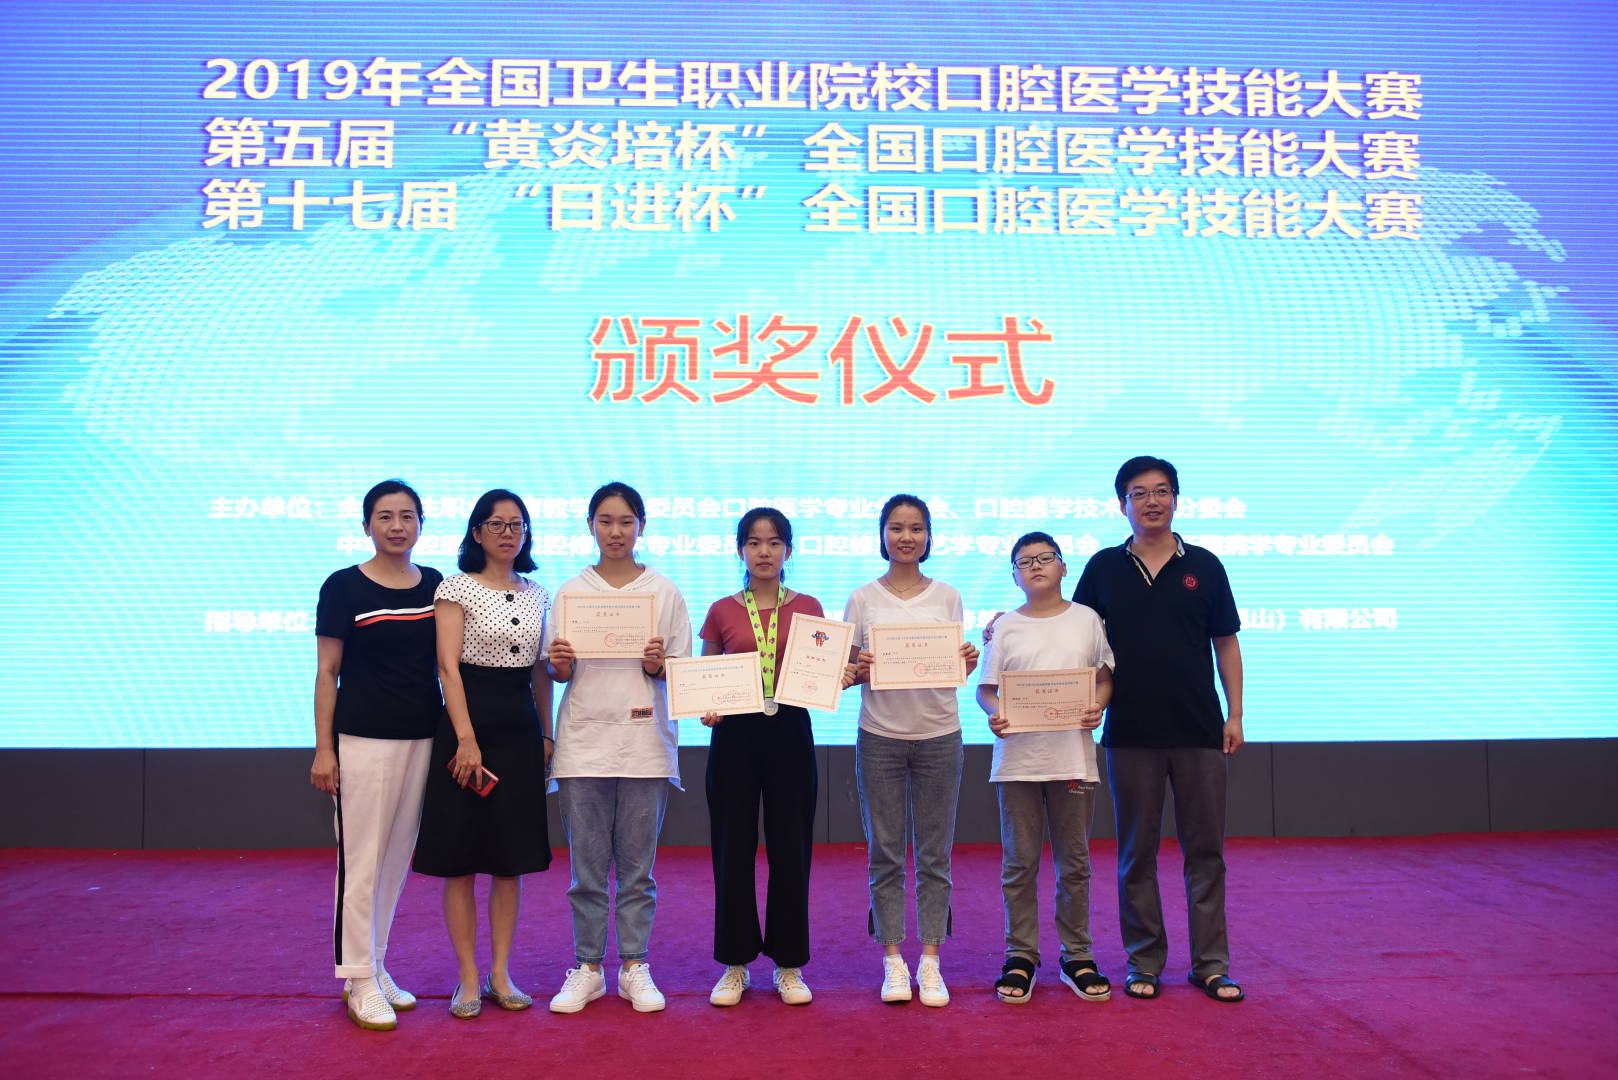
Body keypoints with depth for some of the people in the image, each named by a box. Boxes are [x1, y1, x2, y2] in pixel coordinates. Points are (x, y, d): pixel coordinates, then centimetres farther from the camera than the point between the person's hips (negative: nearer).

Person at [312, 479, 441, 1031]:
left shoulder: (436, 586, 7)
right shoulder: (343, 587, -3)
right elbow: (327, 673, -3)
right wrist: (323, 748, -7)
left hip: (424, 738, 4)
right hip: (364, 739, -4)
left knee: (398, 859, 12)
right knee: (362, 860, 0)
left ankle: (375, 967, 25)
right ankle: (358, 982, 11)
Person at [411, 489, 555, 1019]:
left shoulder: (537, 595, 11)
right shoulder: (457, 587, -4)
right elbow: (448, 667, -11)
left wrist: (546, 735, 12)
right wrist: (466, 739, -18)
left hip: (520, 726, 5)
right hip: (469, 719, -4)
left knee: (512, 859, 8)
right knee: (460, 859, 1)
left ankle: (501, 974, 18)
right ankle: (468, 979, 11)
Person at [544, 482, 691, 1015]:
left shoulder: (665, 591, 6)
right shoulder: (570, 592, 8)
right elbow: (557, 673, 9)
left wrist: (659, 665, -14)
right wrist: (559, 664, -12)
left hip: (645, 745, 0)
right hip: (583, 743, 1)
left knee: (637, 867, 5)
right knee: (586, 867, 5)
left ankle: (635, 967, 17)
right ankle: (587, 967, 18)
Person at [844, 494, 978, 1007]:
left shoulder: (947, 597, 7)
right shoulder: (862, 599, 4)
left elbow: (957, 668, 8)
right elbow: (847, 672, 5)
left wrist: (968, 664, -12)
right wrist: (859, 671, -16)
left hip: (938, 736, 1)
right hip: (879, 737, 0)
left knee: (934, 857, 6)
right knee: (885, 854, 5)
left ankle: (930, 962, 16)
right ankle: (893, 961, 16)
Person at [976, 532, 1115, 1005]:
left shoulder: (1086, 619, 6)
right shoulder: (1005, 626, 4)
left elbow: (1105, 678, 10)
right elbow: (985, 687, 4)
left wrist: (1097, 707, -10)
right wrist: (994, 713, -16)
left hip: (1072, 756, 1)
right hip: (1017, 757, 0)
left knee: (1074, 863, 9)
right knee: (1019, 863, 5)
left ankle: (1077, 957, 22)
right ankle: (1020, 957, 17)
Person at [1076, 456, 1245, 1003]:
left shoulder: (1203, 566, 5)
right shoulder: (1104, 567, 4)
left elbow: (1226, 643, 7)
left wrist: (1235, 715, 1)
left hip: (1199, 731, 0)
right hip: (1130, 732, 0)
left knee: (1205, 849, 5)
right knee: (1137, 853, 7)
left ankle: (1210, 963, 15)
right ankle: (1144, 962, 17)